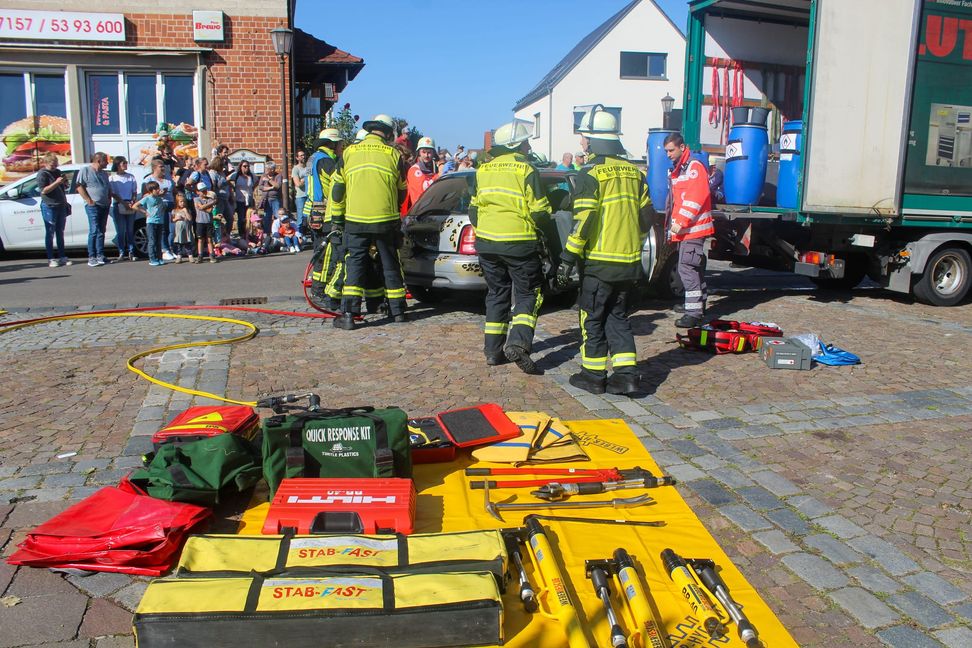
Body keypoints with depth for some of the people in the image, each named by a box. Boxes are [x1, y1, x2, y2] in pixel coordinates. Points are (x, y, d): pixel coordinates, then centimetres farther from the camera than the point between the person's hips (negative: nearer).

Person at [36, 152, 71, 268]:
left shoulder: (57, 172, 16)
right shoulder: (42, 174, -7)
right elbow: (44, 190, -16)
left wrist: (64, 182, 10)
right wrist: (56, 182, -22)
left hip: (61, 206, 7)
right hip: (49, 207, -7)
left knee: (60, 233, 10)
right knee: (50, 234, -3)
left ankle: (62, 257, 15)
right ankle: (50, 258, 0)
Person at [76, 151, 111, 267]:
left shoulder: (104, 173, 18)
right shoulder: (85, 170, -4)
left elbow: (108, 188, 26)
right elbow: (80, 187, -9)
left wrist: (109, 199, 10)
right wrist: (89, 200, -15)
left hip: (104, 205, 7)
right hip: (93, 206, -7)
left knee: (101, 231, 9)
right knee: (94, 231, -12)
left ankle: (100, 256, 13)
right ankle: (91, 258, -10)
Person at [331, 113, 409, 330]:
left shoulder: (349, 152, 5)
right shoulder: (393, 154, 3)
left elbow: (337, 190, 7)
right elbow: (402, 192, 11)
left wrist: (336, 219, 16)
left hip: (355, 221, 0)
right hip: (386, 221, 0)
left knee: (355, 266, 4)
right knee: (390, 266, 11)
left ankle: (348, 314, -3)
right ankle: (398, 311, 19)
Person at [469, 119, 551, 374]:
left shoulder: (483, 170, 10)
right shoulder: (526, 170, -8)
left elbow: (473, 209, 15)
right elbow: (540, 212, -9)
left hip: (486, 241, 5)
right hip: (519, 243, -5)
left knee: (496, 293, 16)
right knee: (528, 294, 6)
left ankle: (493, 349, 16)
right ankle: (518, 343, -14)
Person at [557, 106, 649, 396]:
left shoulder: (590, 174, -11)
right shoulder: (633, 171, 10)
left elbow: (583, 222, -17)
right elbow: (645, 215, 14)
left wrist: (568, 259, -12)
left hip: (599, 262, -6)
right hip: (629, 262, 7)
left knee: (593, 319, 6)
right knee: (618, 317, 15)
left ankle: (594, 375, 12)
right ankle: (626, 375, 9)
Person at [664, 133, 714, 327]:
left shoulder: (694, 167, -12)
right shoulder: (678, 170, 20)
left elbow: (696, 198, -22)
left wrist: (680, 222, -23)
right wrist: (674, 224, 22)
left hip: (693, 228, -10)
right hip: (684, 230, 10)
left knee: (687, 268, -15)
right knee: (694, 267, 18)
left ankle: (694, 313, -15)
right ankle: (697, 304, 29)